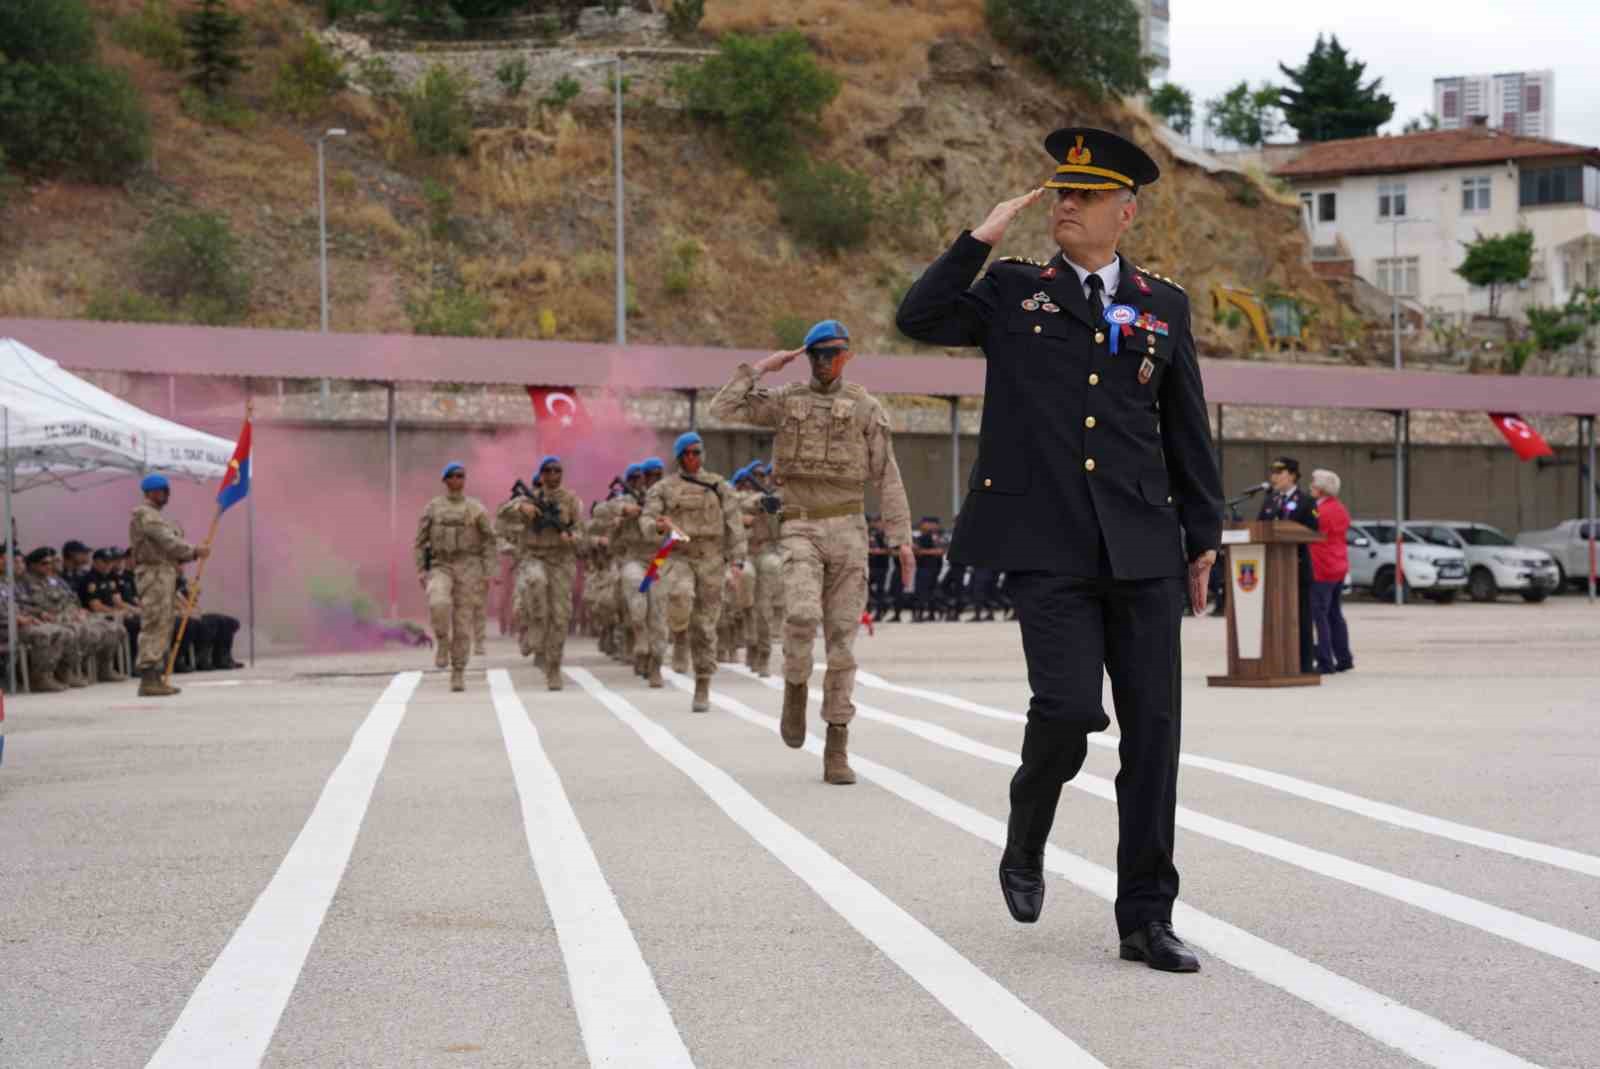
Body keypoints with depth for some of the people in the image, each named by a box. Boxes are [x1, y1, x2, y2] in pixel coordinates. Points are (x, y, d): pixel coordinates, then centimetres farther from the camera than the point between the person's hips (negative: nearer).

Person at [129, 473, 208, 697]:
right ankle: (148, 680, -14)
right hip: (154, 574, -11)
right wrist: (195, 551, -7)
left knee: (165, 627, 10)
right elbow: (167, 542, -16)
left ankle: (158, 678, 12)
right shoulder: (145, 515, -10)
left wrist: (193, 553, 6)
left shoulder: (155, 516, 22)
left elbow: (169, 548, 19)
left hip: (165, 575, 11)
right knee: (154, 626, -12)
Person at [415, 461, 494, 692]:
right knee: (439, 603, -32)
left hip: (468, 568, 0)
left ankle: (458, 674, 7)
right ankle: (442, 641, -6)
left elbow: (488, 540, 4)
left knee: (463, 621, -3)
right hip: (440, 568, 0)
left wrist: (488, 572, -5)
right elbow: (421, 540, 6)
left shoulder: (476, 508, 3)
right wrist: (420, 571, -5)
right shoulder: (432, 508, 5)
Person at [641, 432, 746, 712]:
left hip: (711, 562, 1)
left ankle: (702, 691, 9)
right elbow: (647, 523, -6)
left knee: (704, 628, -1)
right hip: (677, 558, -1)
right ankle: (678, 634, -3)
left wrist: (737, 564, -10)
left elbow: (734, 527, 2)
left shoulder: (720, 486, 5)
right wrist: (660, 526, -31)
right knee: (680, 595, -35)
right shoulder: (663, 488, 4)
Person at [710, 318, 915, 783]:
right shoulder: (786, 400, 10)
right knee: (803, 615, -27)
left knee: (841, 638, -2)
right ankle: (796, 689, 4)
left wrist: (902, 539, -6)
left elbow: (888, 478, 2)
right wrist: (762, 367, 1)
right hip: (800, 531, 0)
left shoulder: (867, 408, 6)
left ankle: (836, 751, 2)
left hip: (847, 532, 0)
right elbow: (722, 409, 0)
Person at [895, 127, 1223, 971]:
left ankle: (1145, 918, 6)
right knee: (1068, 706, -17)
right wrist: (983, 236, -4)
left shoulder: (1163, 306, 15)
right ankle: (1025, 845, 13)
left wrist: (1204, 539, 13)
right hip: (1046, 551, -2)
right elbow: (919, 318, -4)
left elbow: (1187, 432, 16)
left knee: (1152, 728, -1)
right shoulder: (1013, 292, 11)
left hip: (1142, 551, 2)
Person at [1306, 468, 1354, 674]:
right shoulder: (1340, 508, 13)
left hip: (1322, 568, -10)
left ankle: (1325, 662, -11)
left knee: (1320, 616, -8)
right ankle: (1344, 659, 18)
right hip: (1339, 566, 10)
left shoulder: (1322, 512, -15)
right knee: (1335, 615, 15)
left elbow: (1313, 536, -15)